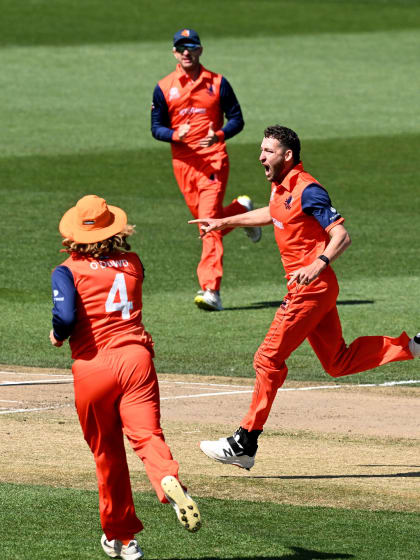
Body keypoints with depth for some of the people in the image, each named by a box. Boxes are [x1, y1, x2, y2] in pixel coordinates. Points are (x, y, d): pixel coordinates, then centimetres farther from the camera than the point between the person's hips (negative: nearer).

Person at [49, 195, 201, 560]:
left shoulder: (68, 271, -1)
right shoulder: (133, 263, 12)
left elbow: (66, 316, -14)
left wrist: (57, 336, 5)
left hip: (92, 367, -2)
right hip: (135, 356, 2)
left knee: (107, 452, 11)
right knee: (146, 433, -11)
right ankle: (169, 481, -46)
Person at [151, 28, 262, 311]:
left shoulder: (217, 83, 3)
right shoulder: (164, 88, 6)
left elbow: (236, 119, 6)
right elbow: (157, 128, 6)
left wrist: (219, 135, -15)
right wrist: (176, 134, -16)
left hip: (214, 159, -3)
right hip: (183, 162, 3)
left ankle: (211, 290, -18)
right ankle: (242, 209, 46)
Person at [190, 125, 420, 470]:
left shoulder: (307, 190, -17)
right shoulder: (281, 187, 11)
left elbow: (342, 236, -21)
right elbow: (274, 214, 35)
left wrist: (317, 266, -36)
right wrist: (225, 222, 38)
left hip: (313, 288, -10)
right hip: (307, 290, 10)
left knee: (268, 360, -8)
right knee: (339, 363, 15)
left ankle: (245, 444, -5)